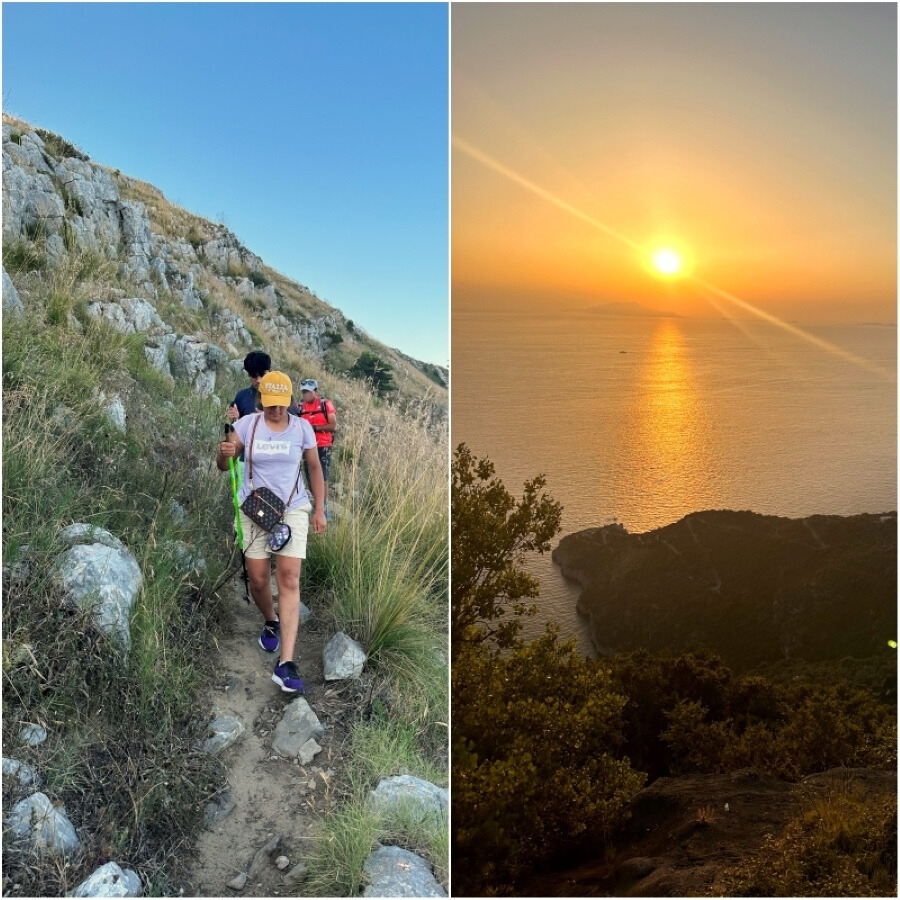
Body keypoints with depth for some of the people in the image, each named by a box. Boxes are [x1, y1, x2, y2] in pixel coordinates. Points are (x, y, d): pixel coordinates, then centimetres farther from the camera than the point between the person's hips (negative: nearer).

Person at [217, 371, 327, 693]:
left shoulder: (302, 428, -2)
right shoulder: (246, 424, -3)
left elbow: (315, 468, 9)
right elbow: (223, 466, 1)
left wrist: (319, 510, 7)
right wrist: (224, 453, -23)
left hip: (293, 509, -1)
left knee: (289, 578, -12)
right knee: (258, 578, 3)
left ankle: (286, 664, -15)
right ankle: (271, 622, 40)